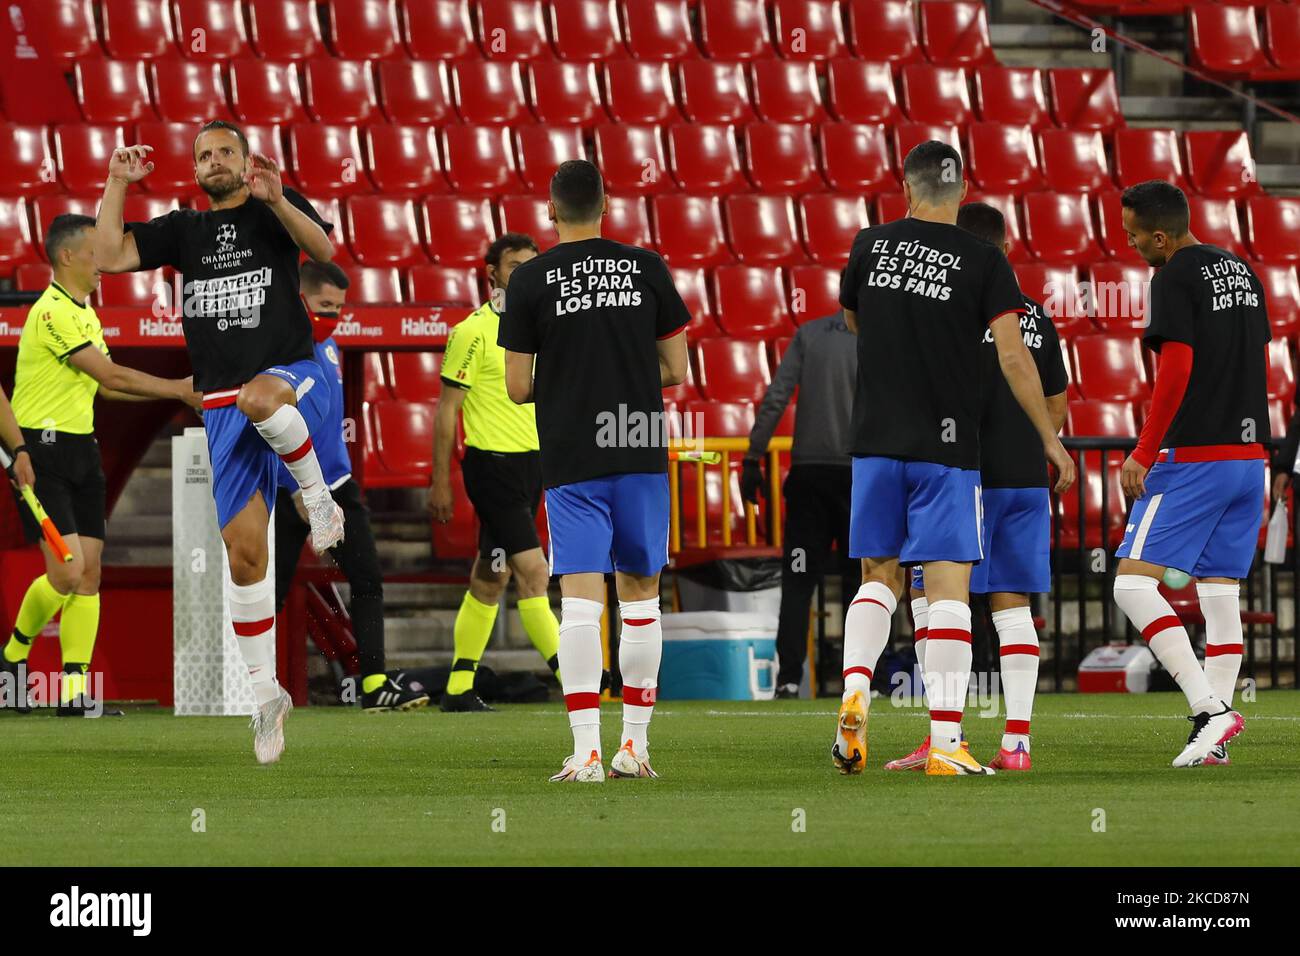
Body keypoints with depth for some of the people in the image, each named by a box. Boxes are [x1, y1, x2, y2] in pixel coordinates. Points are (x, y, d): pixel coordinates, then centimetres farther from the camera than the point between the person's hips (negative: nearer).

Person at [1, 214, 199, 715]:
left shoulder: (84, 313, 15)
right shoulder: (53, 313, -17)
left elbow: (105, 385, 19)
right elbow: (110, 375, -19)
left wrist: (177, 390, 11)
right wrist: (177, 389, -10)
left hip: (80, 448, 9)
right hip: (42, 452, -9)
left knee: (89, 572, 1)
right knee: (66, 571, -15)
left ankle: (75, 693, 2)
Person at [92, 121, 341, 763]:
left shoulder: (276, 210, 5)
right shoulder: (182, 230, 15)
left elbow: (323, 249, -15)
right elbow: (109, 257, 3)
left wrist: (277, 201, -30)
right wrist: (118, 183, -3)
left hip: (294, 378, -4)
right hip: (224, 413, 4)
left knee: (259, 397, -43)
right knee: (244, 552, -2)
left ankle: (317, 494, -18)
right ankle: (266, 694, 8)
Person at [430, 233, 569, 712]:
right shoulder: (474, 332, -10)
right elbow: (447, 409, -8)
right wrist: (440, 481, -9)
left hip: (529, 464, 8)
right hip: (492, 466, -8)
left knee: (490, 579, 11)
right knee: (534, 573, -12)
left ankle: (459, 690, 17)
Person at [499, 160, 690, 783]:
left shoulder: (531, 280, -2)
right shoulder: (646, 268, 3)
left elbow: (517, 388, -1)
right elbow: (676, 368, 7)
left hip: (569, 458, -2)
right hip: (641, 452, 2)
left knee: (581, 598, -5)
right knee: (640, 592, 12)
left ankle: (586, 752, -14)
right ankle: (634, 745, 13)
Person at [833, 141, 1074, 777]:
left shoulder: (870, 246, 5)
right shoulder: (983, 261, -5)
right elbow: (1013, 355, -9)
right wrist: (1049, 439, -2)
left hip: (875, 442, 3)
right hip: (946, 446, -3)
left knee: (880, 577, 16)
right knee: (948, 586, -3)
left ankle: (855, 686, -9)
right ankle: (945, 742, -9)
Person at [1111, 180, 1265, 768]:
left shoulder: (1175, 278, -10)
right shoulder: (1243, 273, 15)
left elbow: (1176, 369, -18)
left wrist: (1144, 453, -15)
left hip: (1192, 456, -8)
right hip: (1249, 453, 8)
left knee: (1133, 584, -7)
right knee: (1219, 592, 9)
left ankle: (1210, 709, -18)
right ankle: (1214, 739, 4)